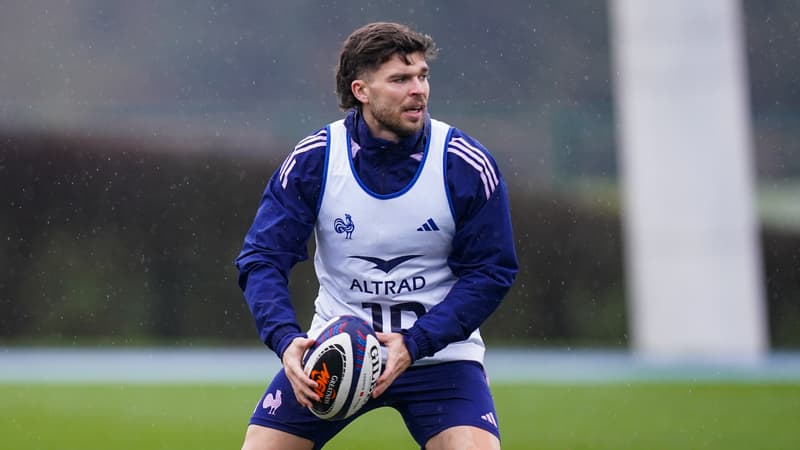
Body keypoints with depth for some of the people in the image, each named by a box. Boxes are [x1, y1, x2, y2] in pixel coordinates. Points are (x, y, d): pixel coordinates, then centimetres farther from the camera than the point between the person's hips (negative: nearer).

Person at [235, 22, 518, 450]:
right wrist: (286, 340, -27)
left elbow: (491, 272, -9)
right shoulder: (312, 159, -10)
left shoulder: (468, 166, -12)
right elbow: (262, 258, -9)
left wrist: (414, 345, -21)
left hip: (437, 349, -1)